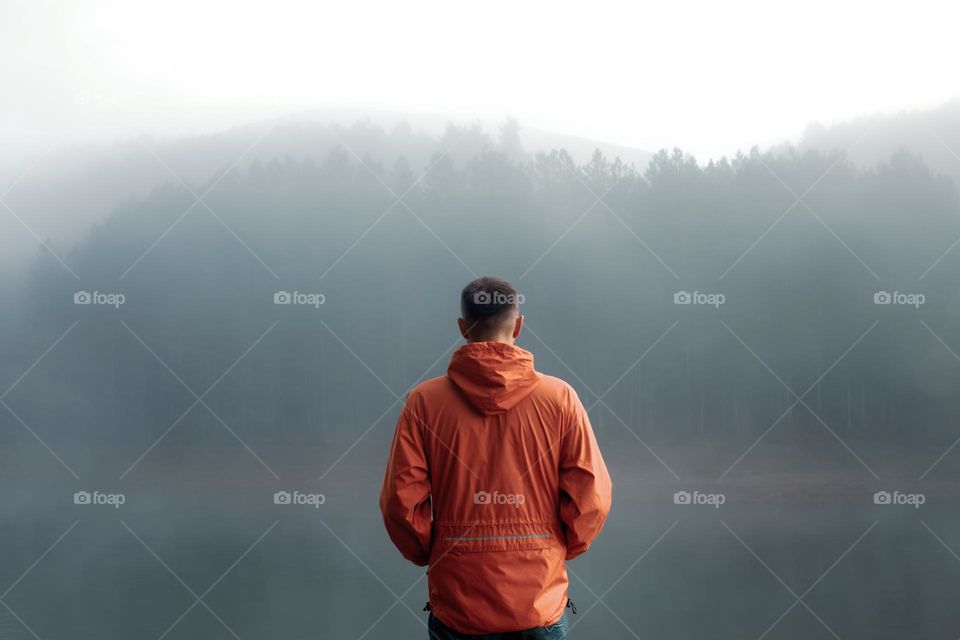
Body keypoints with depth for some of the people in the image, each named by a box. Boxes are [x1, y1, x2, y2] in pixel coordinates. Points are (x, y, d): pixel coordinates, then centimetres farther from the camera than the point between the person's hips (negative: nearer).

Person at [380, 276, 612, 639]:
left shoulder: (425, 401, -5)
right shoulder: (559, 397, -5)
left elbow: (400, 502, -6)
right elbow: (592, 499, -6)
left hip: (456, 605, 0)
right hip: (541, 604, 0)